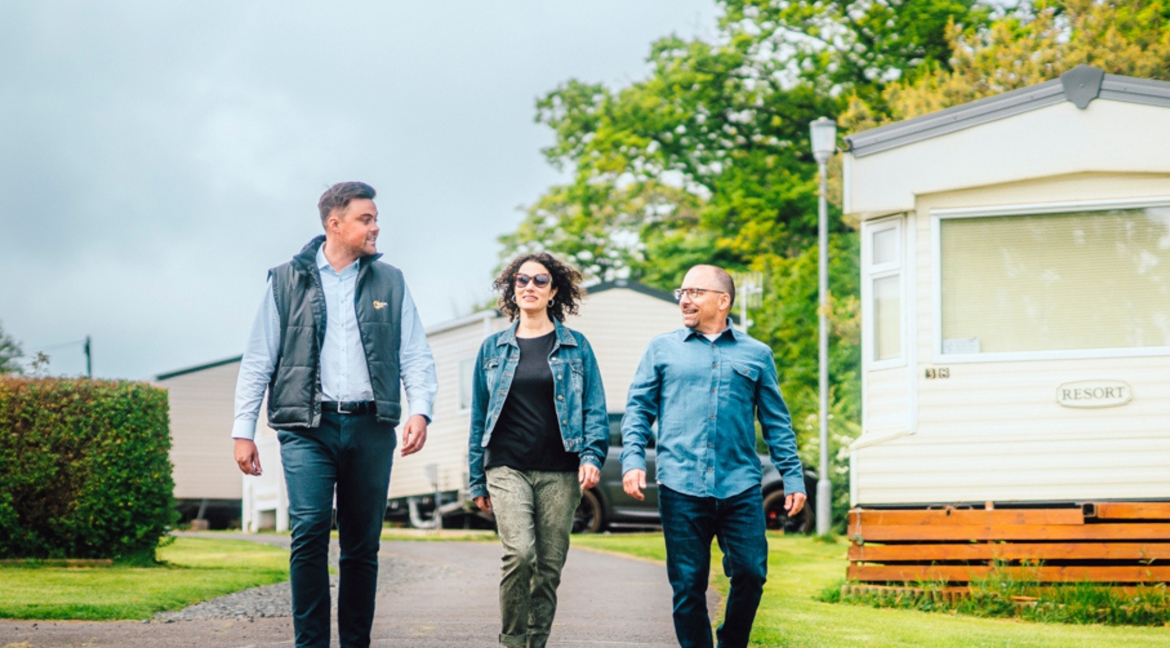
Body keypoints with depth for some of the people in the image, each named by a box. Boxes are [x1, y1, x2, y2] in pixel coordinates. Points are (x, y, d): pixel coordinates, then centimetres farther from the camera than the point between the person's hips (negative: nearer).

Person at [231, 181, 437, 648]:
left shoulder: (389, 282, 13)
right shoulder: (288, 281, 7)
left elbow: (415, 354, 10)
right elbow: (258, 361, 8)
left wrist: (420, 409, -7)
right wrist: (243, 430, 2)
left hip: (371, 427, 2)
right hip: (307, 426, -2)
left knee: (363, 544, 4)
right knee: (310, 529, -16)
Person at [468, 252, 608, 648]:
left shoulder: (576, 347, 8)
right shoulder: (493, 348, 12)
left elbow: (595, 409, 6)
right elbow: (479, 417, 14)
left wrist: (592, 455, -10)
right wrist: (477, 481, 10)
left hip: (559, 473, 1)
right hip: (507, 469, 0)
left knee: (549, 566, 0)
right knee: (519, 553, -19)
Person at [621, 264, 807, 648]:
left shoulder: (756, 355, 13)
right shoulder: (662, 350, 12)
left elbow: (777, 424, 14)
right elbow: (638, 410, 9)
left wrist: (793, 478, 6)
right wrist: (633, 461, -6)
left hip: (740, 488, 0)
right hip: (681, 489, 0)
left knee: (751, 573, -6)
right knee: (688, 585, 0)